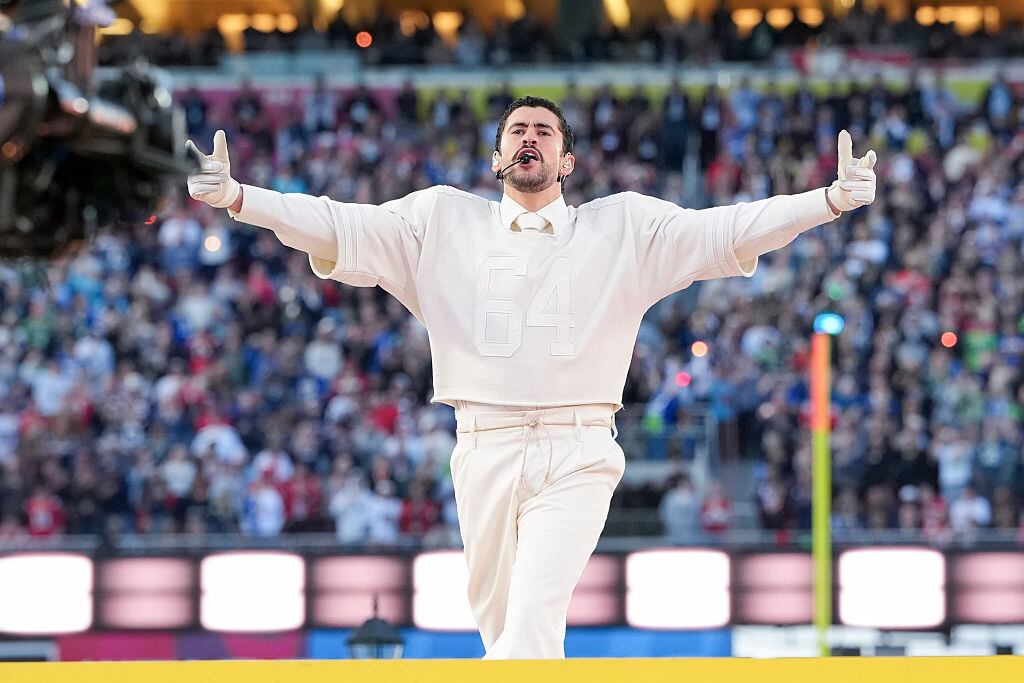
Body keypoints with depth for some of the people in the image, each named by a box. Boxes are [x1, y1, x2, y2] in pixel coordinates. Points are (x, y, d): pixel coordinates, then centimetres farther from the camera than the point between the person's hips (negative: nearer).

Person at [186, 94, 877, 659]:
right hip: (484, 450, 3)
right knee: (498, 623, 7)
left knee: (533, 620, -18)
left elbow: (725, 230, 2)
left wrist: (832, 198, -10)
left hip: (576, 455, -2)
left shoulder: (625, 226, 9)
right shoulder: (445, 219, 12)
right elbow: (341, 227, 5)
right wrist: (236, 196, -7)